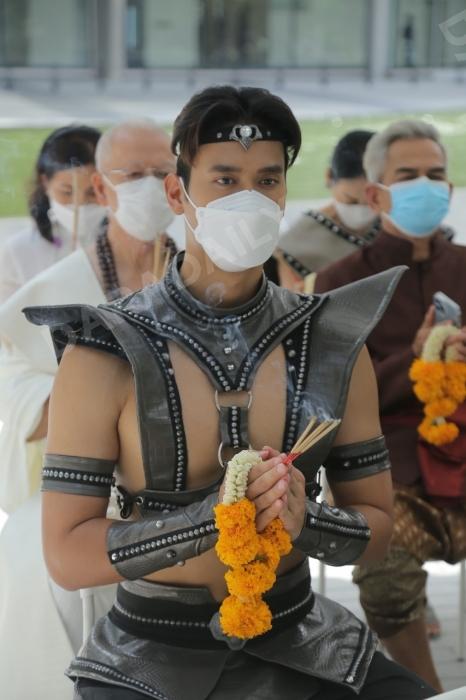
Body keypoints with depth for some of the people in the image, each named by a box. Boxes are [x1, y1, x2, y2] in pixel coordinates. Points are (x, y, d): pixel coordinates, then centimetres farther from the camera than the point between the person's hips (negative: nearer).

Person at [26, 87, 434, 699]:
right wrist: (219, 514, -25)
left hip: (297, 643, 3)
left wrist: (302, 519, -19)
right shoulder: (103, 354, -11)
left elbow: (376, 525, 3)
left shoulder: (335, 346, -2)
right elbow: (67, 554, -13)